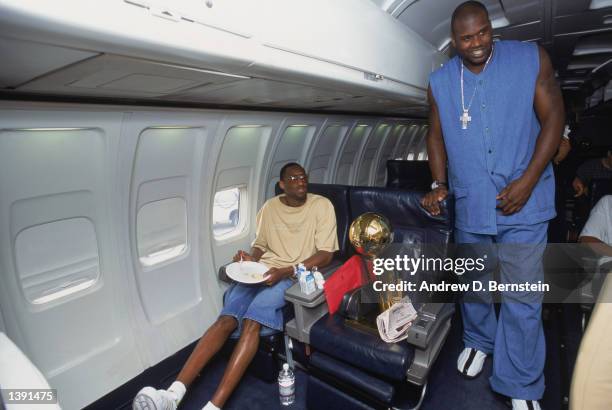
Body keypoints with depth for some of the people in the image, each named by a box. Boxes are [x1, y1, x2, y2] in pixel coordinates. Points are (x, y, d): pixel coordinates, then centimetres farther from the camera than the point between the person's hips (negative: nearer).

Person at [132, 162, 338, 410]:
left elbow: (325, 255, -7)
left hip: (294, 276, -3)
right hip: (262, 271, 4)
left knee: (252, 322, -28)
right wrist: (251, 257, -4)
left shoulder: (322, 206, -2)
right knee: (226, 320, -21)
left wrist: (286, 271, -18)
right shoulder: (270, 207, 11)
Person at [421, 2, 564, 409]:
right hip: (469, 205, 3)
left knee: (522, 298, 0)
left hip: (522, 205, -2)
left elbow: (554, 117, -3)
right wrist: (439, 184, -3)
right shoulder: (440, 81, 5)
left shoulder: (531, 58, -2)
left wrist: (528, 181, -14)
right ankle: (478, 342, 45)